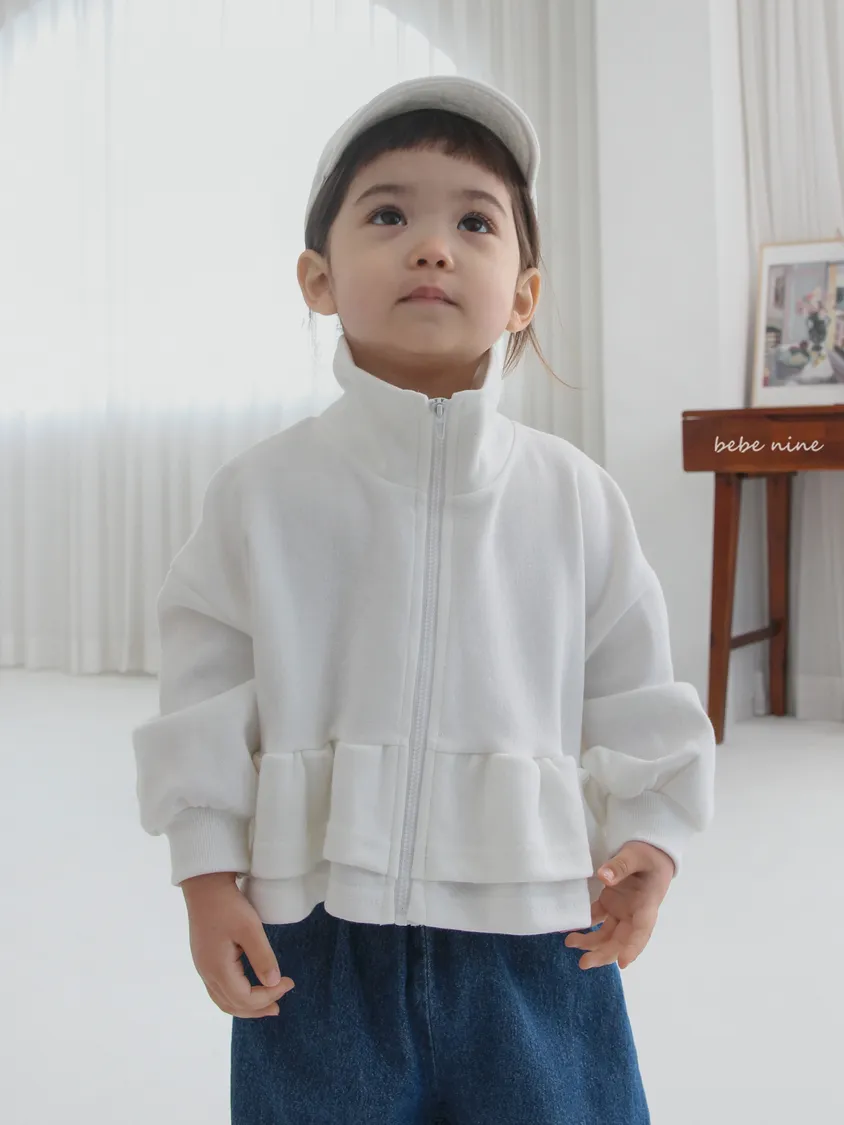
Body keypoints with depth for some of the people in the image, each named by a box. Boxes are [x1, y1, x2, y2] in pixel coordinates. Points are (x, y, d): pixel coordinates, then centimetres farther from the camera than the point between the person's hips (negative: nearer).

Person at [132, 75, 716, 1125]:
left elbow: (630, 691, 6)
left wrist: (650, 836, 1)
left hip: (532, 928, 1)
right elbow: (206, 701, -1)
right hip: (315, 932, 0)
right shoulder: (261, 493, -5)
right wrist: (207, 878, -2)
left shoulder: (577, 496, -2)